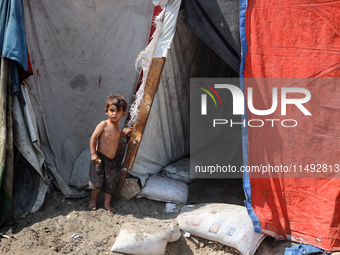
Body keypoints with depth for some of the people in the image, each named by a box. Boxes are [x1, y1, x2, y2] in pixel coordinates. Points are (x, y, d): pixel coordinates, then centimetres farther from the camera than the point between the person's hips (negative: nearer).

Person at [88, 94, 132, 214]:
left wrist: (125, 133, 13)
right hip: (100, 159, -6)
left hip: (111, 160, 6)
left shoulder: (117, 124, 6)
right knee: (97, 181, 2)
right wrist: (93, 154, -18)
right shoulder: (103, 125, -16)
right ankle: (93, 200, 26)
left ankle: (107, 203, 24)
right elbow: (93, 138, -13)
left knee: (110, 182, 10)